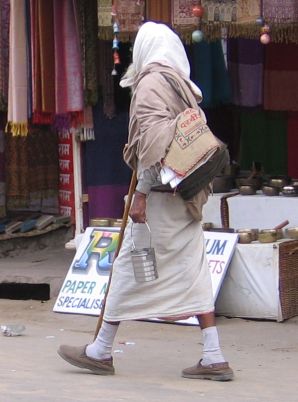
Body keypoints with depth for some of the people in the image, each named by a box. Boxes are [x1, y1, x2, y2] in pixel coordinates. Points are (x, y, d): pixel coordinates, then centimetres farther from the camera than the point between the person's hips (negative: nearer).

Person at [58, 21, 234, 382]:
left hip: (160, 193, -8)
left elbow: (153, 140, -18)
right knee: (191, 271, 6)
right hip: (187, 197, 8)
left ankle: (101, 351, 9)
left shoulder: (151, 83, -9)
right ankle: (214, 359, 1)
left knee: (129, 266, 0)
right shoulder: (184, 88, 17)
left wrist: (141, 193, -17)